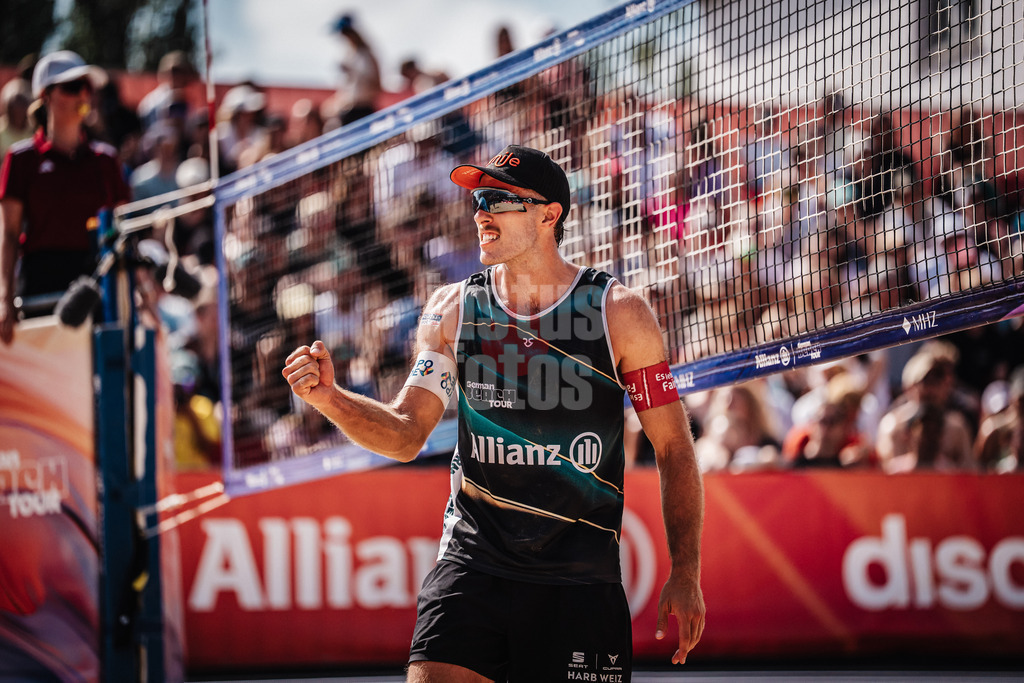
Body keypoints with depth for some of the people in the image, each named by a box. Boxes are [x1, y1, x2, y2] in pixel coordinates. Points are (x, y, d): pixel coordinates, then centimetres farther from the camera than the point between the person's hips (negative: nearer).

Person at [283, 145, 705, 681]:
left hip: (581, 580, -2)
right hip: (471, 566, 2)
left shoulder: (619, 314, -3)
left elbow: (674, 450, 1)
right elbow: (406, 434, 3)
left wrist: (685, 575, -5)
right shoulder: (452, 310, 6)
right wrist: (330, 400, -16)